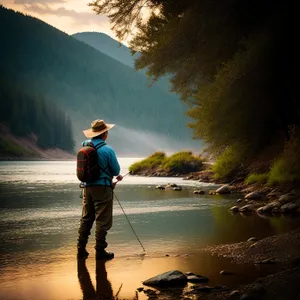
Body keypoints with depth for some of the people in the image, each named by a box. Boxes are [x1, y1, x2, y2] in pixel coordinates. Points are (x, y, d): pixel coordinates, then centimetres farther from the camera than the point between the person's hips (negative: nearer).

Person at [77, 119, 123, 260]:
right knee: (102, 221, 1)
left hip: (87, 187, 6)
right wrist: (115, 174, 19)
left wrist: (115, 175, 23)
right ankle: (100, 251, 3)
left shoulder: (84, 146, 6)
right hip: (102, 188, -6)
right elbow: (116, 170, -8)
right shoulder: (107, 149, -15)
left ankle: (81, 249, 16)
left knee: (86, 218, 14)